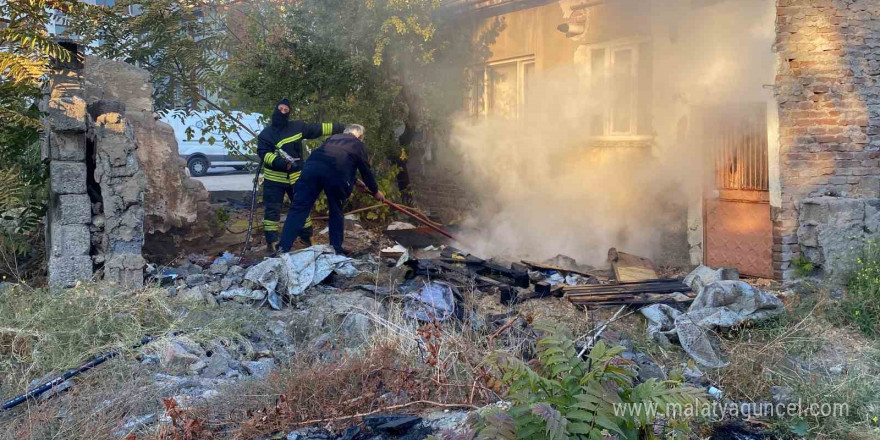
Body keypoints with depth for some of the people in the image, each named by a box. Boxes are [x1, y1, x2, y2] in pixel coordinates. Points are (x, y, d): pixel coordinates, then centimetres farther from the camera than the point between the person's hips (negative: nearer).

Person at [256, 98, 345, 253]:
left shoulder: (298, 127, 2)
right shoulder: (266, 134, -5)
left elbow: (318, 129, 6)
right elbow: (264, 154, -16)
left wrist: (342, 128, 6)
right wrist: (281, 163, -33)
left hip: (295, 177, 2)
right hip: (274, 179, -2)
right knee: (272, 210, -2)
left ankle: (308, 238, 23)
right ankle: (271, 242, 4)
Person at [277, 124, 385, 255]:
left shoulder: (333, 138, 38)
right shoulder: (358, 145, 25)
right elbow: (366, 170, 29)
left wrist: (354, 180, 57)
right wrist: (375, 191, 43)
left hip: (313, 165, 3)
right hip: (336, 172, -3)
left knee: (299, 208, -1)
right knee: (336, 211, 17)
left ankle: (283, 248, -7)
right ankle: (336, 249, 23)